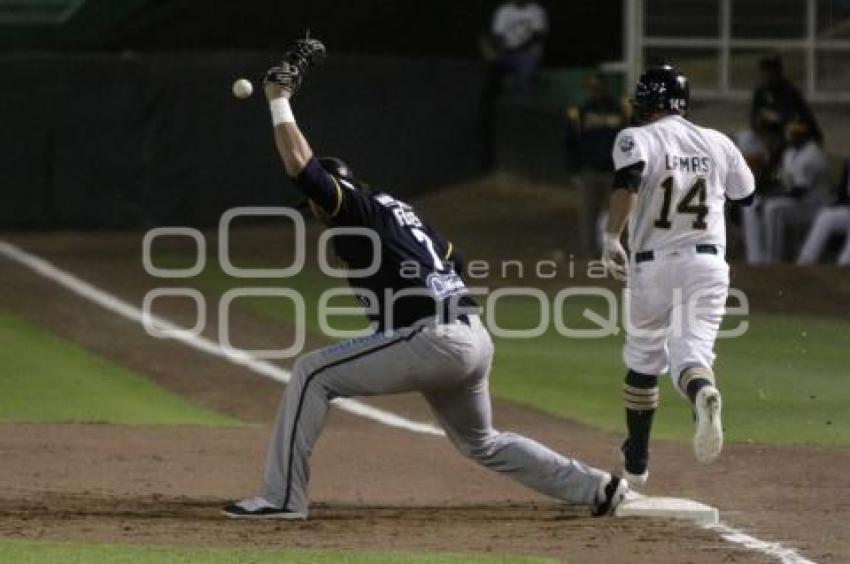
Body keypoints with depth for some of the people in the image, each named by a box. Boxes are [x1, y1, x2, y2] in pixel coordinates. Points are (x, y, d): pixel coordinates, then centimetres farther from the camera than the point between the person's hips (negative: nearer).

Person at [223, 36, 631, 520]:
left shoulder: (360, 208, -3)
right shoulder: (398, 208, 24)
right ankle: (599, 488, 27)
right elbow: (449, 252, 32)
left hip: (434, 339, -10)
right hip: (476, 340, 10)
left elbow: (301, 166, -14)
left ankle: (283, 497, -8)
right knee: (481, 442, 29)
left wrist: (279, 100, -5)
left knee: (312, 374, -4)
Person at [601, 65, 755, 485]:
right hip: (709, 265, 1)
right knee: (690, 352, -7)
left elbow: (628, 181, -24)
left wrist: (612, 238, -32)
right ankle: (703, 393, -45)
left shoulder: (636, 139, -3)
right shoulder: (717, 143, 9)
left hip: (652, 265, -1)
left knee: (644, 358, 18)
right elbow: (746, 195, 22)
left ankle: (636, 461, 28)